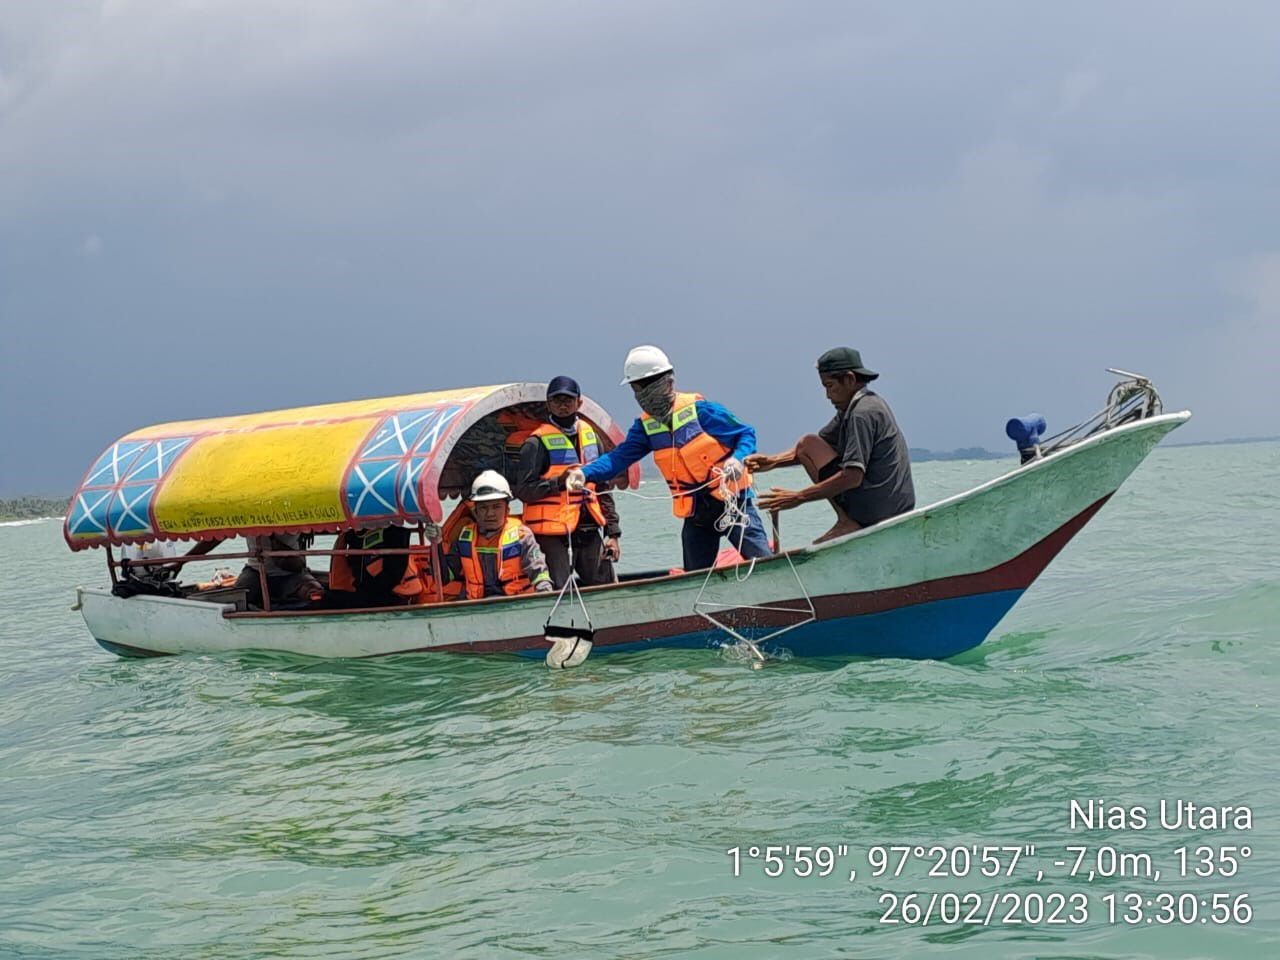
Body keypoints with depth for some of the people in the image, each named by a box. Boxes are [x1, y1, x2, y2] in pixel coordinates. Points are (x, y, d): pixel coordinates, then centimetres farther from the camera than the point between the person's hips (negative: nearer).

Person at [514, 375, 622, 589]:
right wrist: (559, 482, -24)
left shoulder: (589, 434, 14)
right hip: (552, 532, -6)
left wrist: (612, 532, 14)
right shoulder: (537, 443, -6)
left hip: (588, 528, 6)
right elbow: (523, 490, -12)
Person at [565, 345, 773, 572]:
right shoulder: (646, 425, 4)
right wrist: (585, 473, -20)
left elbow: (746, 434, -6)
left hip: (734, 502, -5)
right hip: (695, 514, 5)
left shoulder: (699, 409, -12)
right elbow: (620, 456, -4)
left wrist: (738, 459, -27)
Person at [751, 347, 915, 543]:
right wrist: (773, 461, 5)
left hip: (869, 510, -10)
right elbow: (821, 442, 17)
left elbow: (853, 477, -24)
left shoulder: (862, 413, -16)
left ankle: (846, 522, -9)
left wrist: (799, 497, -21)